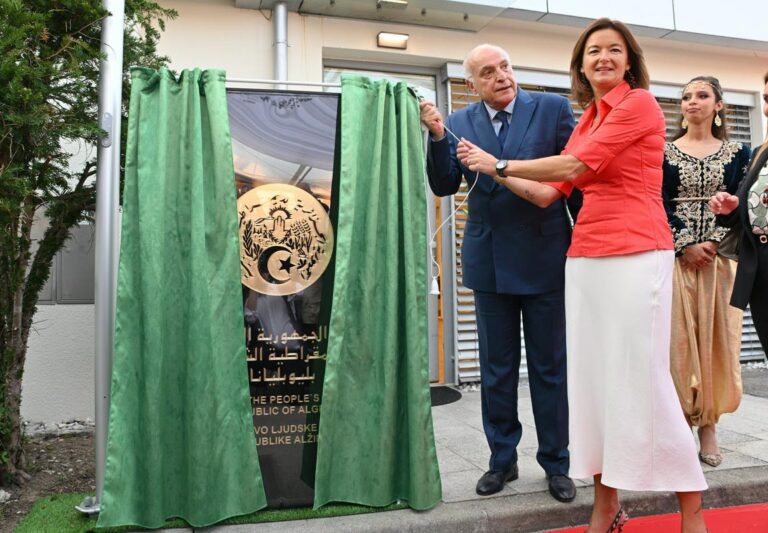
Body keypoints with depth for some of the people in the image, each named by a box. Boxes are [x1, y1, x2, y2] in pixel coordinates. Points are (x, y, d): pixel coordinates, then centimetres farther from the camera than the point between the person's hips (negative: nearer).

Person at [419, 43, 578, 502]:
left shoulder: (553, 108, 0)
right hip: (490, 259, 2)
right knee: (496, 367, 11)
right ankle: (503, 459, 27)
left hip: (544, 256, -2)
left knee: (550, 365, 8)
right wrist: (437, 136, -14)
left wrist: (551, 188, -19)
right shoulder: (459, 123, 4)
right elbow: (444, 185, -1)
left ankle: (556, 462, 24)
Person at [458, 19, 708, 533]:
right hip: (585, 257, 7)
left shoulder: (640, 103, -3)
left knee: (643, 380, -5)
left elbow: (572, 167, -11)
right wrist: (491, 172, 10)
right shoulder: (587, 120, 19)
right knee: (593, 377, 7)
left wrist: (499, 164, -2)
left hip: (636, 255, -7)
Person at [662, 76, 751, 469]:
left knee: (715, 337, 2)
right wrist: (686, 246, -12)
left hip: (720, 256, 1)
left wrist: (711, 244, -12)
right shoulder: (664, 152, 7)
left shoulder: (737, 153, 11)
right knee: (679, 337, -2)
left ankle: (708, 425, 11)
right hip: (676, 255, -1)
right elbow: (659, 204, -1)